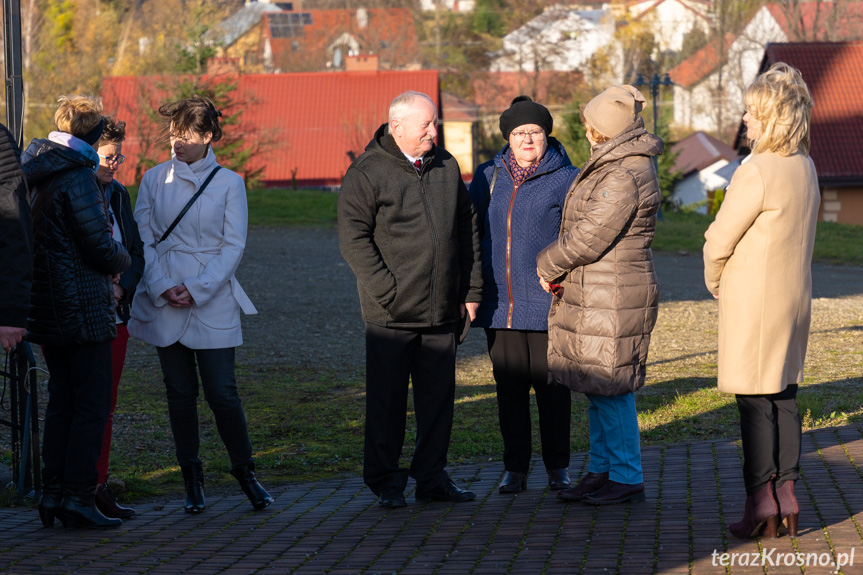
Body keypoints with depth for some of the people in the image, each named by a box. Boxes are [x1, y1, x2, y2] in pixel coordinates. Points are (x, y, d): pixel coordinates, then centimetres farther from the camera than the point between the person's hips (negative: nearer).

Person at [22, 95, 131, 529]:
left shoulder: (33, 175, 11)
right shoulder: (78, 178, -16)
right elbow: (100, 246, -17)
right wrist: (122, 261, 7)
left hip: (45, 309, 9)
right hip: (83, 309, -8)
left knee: (61, 400, 14)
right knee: (92, 405, -2)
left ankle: (51, 493, 15)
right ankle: (78, 497, -3)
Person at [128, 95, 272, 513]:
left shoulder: (229, 183, 1)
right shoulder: (154, 180, 6)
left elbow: (234, 245, -1)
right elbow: (143, 239, 4)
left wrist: (196, 289, -11)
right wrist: (163, 287, -10)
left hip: (212, 302, -2)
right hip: (164, 303, 2)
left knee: (221, 391, -6)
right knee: (180, 392, 5)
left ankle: (245, 472, 11)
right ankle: (192, 480, 15)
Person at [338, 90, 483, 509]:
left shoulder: (446, 167, 11)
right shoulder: (367, 173, -7)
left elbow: (467, 229, 17)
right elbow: (354, 239, -11)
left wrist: (471, 289, 12)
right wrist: (388, 293, -15)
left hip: (442, 311, 5)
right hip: (391, 314, -5)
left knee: (438, 396, 9)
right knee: (386, 399, 2)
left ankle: (432, 478, 18)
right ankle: (385, 481, 13)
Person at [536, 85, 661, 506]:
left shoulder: (623, 178, -21)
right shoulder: (615, 164, 13)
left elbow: (589, 238, -20)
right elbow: (582, 225, 18)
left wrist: (547, 265, -4)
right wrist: (561, 270, 6)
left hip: (614, 301, -10)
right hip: (591, 297, 10)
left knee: (612, 390, -3)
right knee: (597, 389, 15)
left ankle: (627, 479, 5)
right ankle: (601, 470, 24)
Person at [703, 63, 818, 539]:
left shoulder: (757, 172, -20)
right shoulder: (805, 168, 6)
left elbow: (720, 240, -14)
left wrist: (715, 281, 6)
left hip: (754, 299, -8)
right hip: (794, 294, 8)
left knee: (754, 400, -2)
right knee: (783, 394, 13)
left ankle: (761, 501, 1)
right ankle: (786, 492, 17)